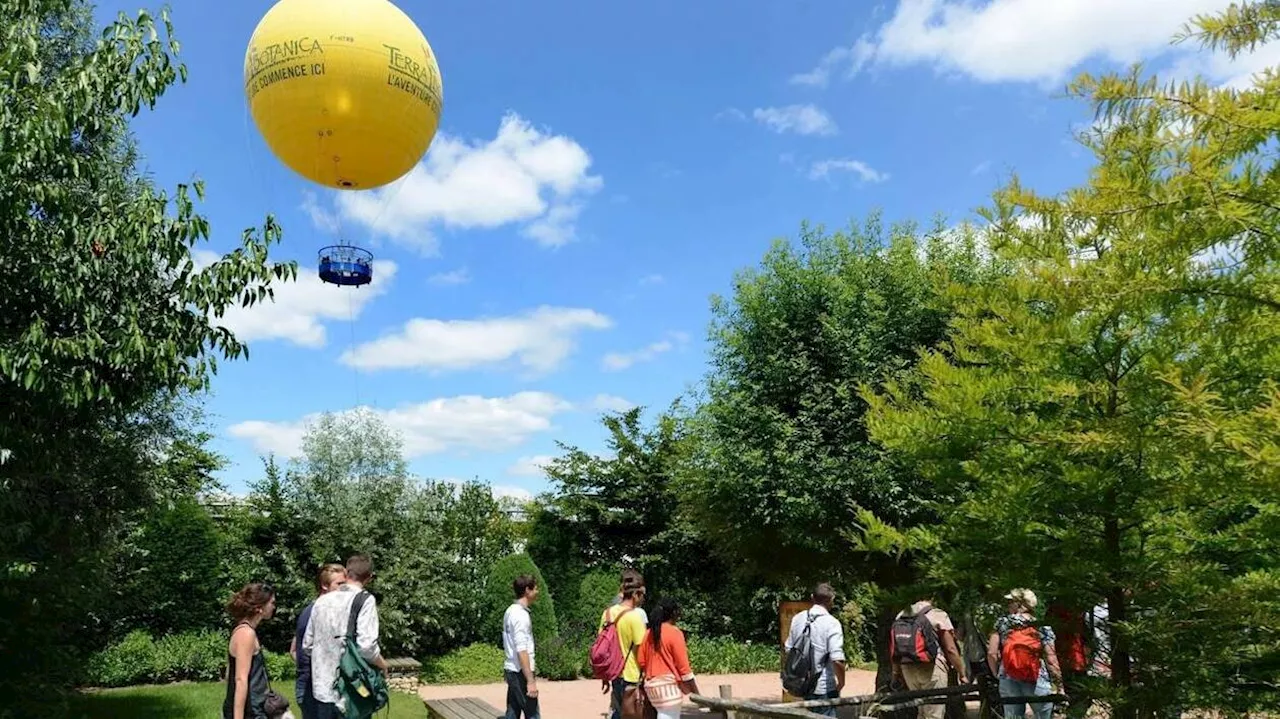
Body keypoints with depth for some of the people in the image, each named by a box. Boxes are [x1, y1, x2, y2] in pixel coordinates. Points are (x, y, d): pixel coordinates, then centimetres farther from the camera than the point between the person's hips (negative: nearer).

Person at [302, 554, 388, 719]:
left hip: (323, 688, 5)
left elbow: (307, 645, 12)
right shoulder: (365, 600, -11)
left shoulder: (322, 601, 7)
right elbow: (366, 646, -21)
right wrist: (382, 664, -2)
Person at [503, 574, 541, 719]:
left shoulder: (510, 611, 12)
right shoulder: (521, 615, -17)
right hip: (520, 671, -9)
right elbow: (521, 651, -22)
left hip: (511, 669, 9)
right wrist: (530, 680, -23)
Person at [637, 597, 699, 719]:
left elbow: (640, 661, 7)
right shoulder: (674, 632, -10)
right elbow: (683, 666, -11)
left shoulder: (648, 633, 9)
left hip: (651, 684, 8)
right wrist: (697, 693, -6)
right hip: (669, 685, -8)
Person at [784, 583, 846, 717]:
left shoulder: (797, 619, 4)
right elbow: (837, 660, -23)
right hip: (824, 688, -6)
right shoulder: (831, 623, -16)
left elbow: (788, 649, 11)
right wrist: (841, 683, -7)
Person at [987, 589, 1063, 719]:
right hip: (1037, 679, -1)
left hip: (1008, 679, 1)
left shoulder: (1002, 623, 3)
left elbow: (991, 654, -1)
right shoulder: (1043, 627, 0)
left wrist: (997, 674, 12)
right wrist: (1059, 683, 4)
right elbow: (1050, 658, -4)